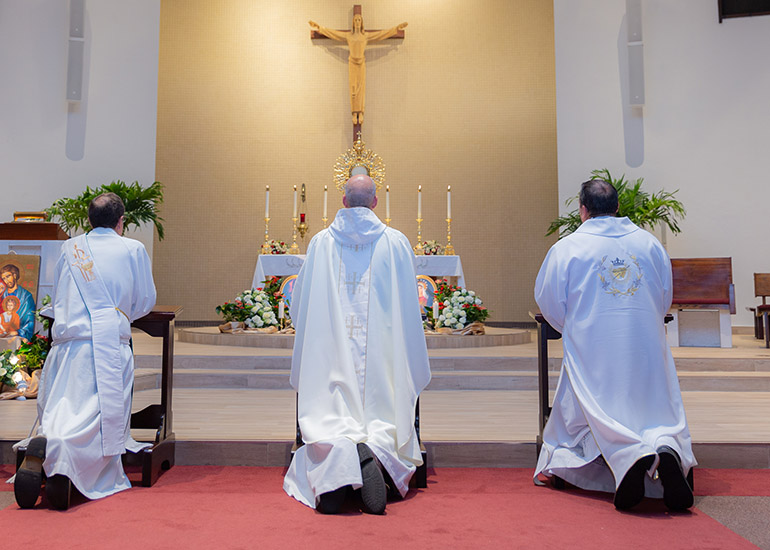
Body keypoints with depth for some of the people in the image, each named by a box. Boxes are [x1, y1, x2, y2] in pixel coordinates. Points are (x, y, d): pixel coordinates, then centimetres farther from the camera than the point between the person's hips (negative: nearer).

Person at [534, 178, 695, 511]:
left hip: (592, 350, -2)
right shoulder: (650, 243, 9)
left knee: (597, 415, 4)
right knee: (657, 409, 11)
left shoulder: (566, 248, -3)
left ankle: (629, 456, -28)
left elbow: (549, 303, 2)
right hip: (647, 348, 3)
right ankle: (666, 446, -23)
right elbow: (665, 299, 16)